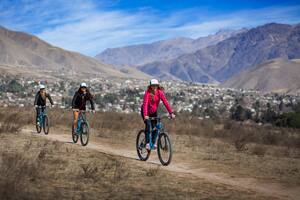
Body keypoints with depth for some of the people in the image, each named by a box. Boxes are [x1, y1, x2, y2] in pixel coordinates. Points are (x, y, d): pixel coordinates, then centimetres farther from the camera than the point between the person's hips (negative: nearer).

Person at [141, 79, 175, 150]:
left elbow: (165, 102, -25)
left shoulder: (160, 92, -18)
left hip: (153, 112, 4)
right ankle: (147, 143, -15)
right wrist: (145, 115, -50)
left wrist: (171, 113, -33)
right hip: (146, 111, -4)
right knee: (148, 125, -23)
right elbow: (145, 103, -37)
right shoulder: (147, 93, -26)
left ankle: (153, 142, 16)